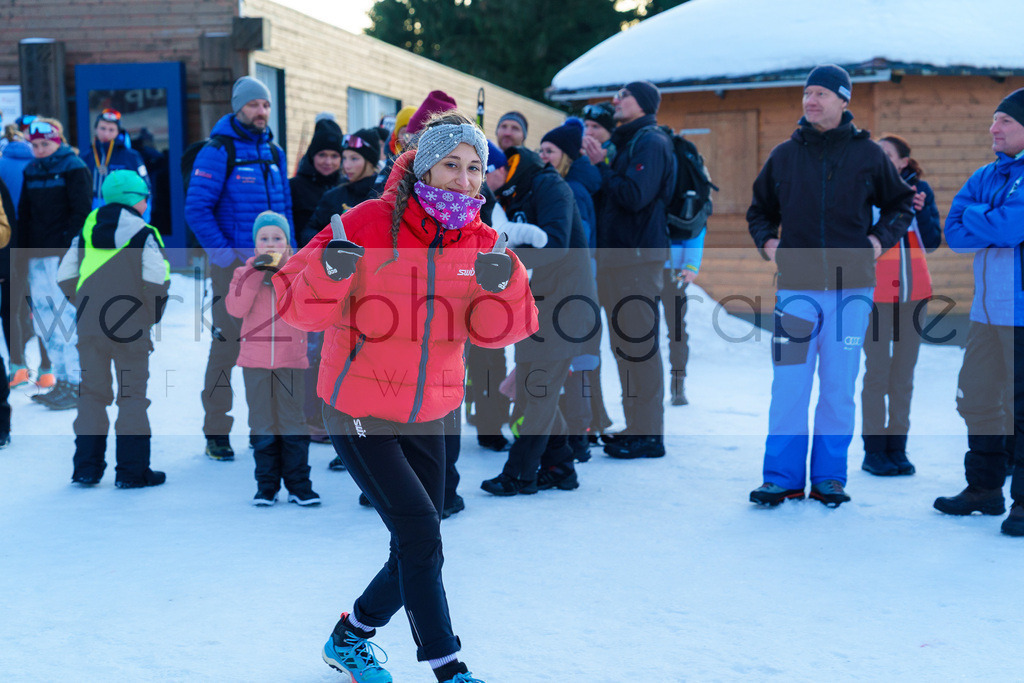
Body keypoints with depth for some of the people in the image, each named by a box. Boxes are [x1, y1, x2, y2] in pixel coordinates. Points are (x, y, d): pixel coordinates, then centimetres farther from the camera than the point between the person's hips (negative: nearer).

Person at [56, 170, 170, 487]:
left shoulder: (86, 231, 9)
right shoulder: (143, 234, -6)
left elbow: (65, 276, 6)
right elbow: (156, 279, -15)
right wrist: (153, 313, 1)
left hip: (89, 327, 4)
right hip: (130, 329, -4)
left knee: (92, 393, 12)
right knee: (132, 396, 3)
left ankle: (86, 467, 12)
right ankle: (132, 470, 4)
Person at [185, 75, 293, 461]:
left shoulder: (273, 152, 14)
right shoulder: (218, 151, -7)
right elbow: (196, 208, -12)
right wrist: (221, 252, -17)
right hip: (233, 263, -6)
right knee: (227, 343, -7)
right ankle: (216, 433, -1)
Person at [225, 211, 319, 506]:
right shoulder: (246, 272, 7)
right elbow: (236, 308, -10)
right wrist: (257, 271, -15)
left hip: (291, 358, -1)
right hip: (255, 359, 1)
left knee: (293, 421, 0)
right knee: (262, 425, 5)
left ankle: (299, 484, 7)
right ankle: (267, 485, 13)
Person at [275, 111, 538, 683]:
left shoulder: (479, 243, -1)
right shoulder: (370, 226, -17)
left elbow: (500, 329, -10)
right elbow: (298, 304, -17)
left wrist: (502, 286, -29)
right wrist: (329, 271, -37)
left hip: (429, 417, 6)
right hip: (359, 417, -6)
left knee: (419, 551, 11)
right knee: (420, 534, -12)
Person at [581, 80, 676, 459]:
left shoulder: (651, 142, -9)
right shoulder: (626, 142, 20)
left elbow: (634, 196, -21)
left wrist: (601, 167, -12)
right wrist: (599, 168, 5)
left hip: (638, 256, -10)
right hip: (616, 256, 10)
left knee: (639, 344, -8)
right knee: (625, 345, 12)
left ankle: (648, 433, -3)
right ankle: (635, 425, 20)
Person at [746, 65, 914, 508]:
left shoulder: (867, 154, 5)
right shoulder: (785, 155, 8)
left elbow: (901, 203, 17)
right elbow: (760, 209, 21)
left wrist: (881, 239, 2)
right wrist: (766, 241, 3)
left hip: (851, 288, 0)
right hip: (797, 287, 1)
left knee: (839, 388, 4)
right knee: (788, 386, -3)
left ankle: (830, 476, 14)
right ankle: (782, 477, 5)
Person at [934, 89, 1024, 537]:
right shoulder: (988, 176, 13)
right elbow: (954, 234, 4)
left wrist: (975, 216, -2)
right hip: (988, 311, 7)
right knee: (978, 401, 12)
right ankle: (984, 488, 25)